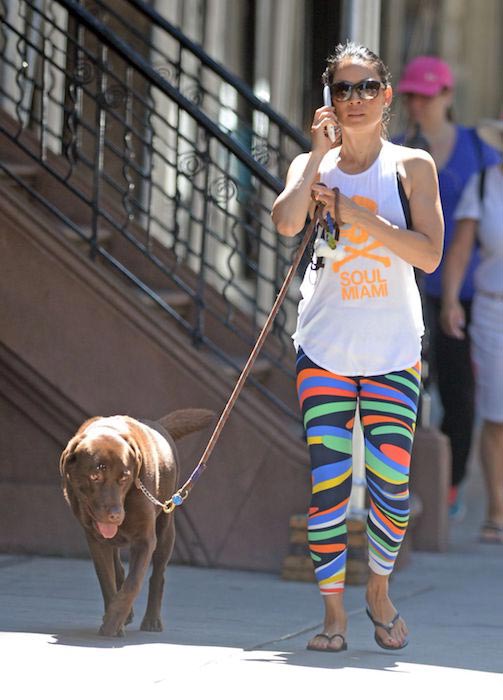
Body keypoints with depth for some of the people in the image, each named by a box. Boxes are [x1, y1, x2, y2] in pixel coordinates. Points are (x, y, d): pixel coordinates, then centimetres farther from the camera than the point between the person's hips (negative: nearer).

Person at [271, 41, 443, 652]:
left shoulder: (411, 167, 1)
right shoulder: (312, 165, 3)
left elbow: (429, 255, -11)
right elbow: (286, 222, -19)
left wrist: (353, 212, -14)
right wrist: (320, 153, -17)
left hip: (394, 349, 0)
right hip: (325, 345, 0)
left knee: (391, 482, -2)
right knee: (328, 482, -6)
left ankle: (378, 590, 23)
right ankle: (333, 612, 4)